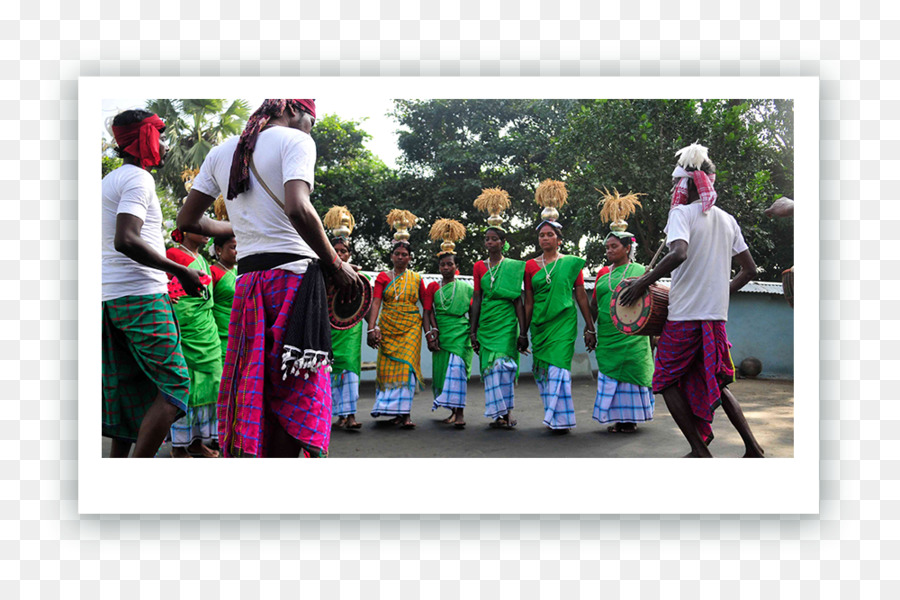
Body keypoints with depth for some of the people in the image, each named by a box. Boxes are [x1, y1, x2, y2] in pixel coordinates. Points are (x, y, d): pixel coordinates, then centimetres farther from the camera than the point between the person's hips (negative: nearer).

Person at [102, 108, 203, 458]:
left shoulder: (107, 182, 21)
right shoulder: (138, 179, -8)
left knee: (129, 389, 10)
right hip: (141, 296, -9)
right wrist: (180, 271, -18)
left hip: (109, 298, 9)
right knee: (174, 385, -8)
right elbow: (126, 240, -23)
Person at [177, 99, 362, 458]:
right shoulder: (295, 140, -1)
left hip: (247, 279, 6)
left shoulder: (221, 152, 18)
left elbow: (187, 220, 19)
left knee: (251, 393, 9)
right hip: (293, 275, -6)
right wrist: (335, 264, -10)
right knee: (295, 395, -2)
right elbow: (297, 209, -19)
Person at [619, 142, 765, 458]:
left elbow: (679, 254, -28)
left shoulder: (682, 213, -8)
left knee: (667, 382, 6)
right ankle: (752, 447, 11)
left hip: (685, 315, -7)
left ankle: (700, 451, 0)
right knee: (715, 384, 19)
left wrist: (642, 283, -20)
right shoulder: (727, 220, 13)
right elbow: (749, 270, 15)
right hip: (717, 316, 7)